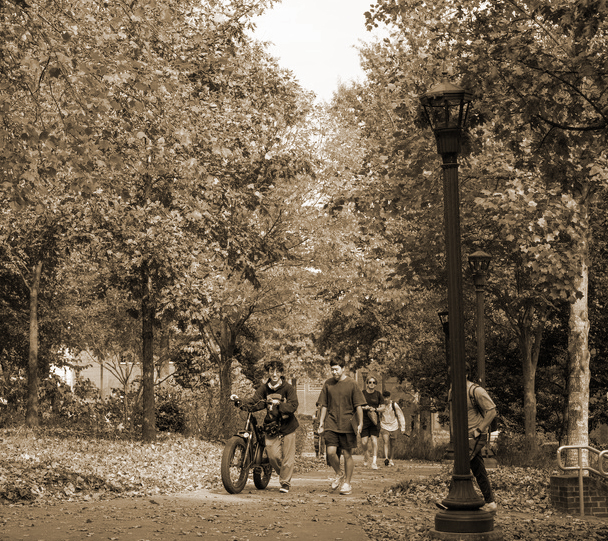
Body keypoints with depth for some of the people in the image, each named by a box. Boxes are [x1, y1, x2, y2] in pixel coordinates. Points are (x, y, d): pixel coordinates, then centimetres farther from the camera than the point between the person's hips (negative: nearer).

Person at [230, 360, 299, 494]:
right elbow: (253, 402, -7)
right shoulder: (264, 388, 3)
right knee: (273, 455, -2)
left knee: (287, 456, 0)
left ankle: (285, 482, 18)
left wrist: (278, 404, -32)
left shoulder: (288, 388, -7)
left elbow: (293, 405, -18)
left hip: (287, 426, -2)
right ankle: (282, 473, 28)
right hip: (271, 426, 2)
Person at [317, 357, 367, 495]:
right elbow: (324, 405, 13)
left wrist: (360, 423, -6)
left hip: (347, 424, -2)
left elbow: (359, 406, -2)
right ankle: (339, 474, 17)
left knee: (347, 454, 4)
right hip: (331, 424, 2)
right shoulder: (328, 384, 6)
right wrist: (321, 422, 10)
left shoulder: (352, 384, -4)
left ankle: (347, 482, 18)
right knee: (331, 452, -9)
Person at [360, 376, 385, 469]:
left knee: (374, 440, -10)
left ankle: (374, 462, -7)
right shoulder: (362, 393, 3)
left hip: (374, 420, 0)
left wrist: (375, 409, -10)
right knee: (364, 442, -5)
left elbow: (383, 408, 8)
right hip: (364, 420, 0)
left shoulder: (378, 394, 7)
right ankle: (366, 453, 29)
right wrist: (364, 408, -12)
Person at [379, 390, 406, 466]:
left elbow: (400, 416, 2)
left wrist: (402, 427, 1)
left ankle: (391, 460, 23)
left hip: (393, 426, 0)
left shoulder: (394, 405, -6)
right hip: (384, 426, 0)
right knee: (386, 442, -18)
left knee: (392, 444, 9)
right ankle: (386, 458, -27)